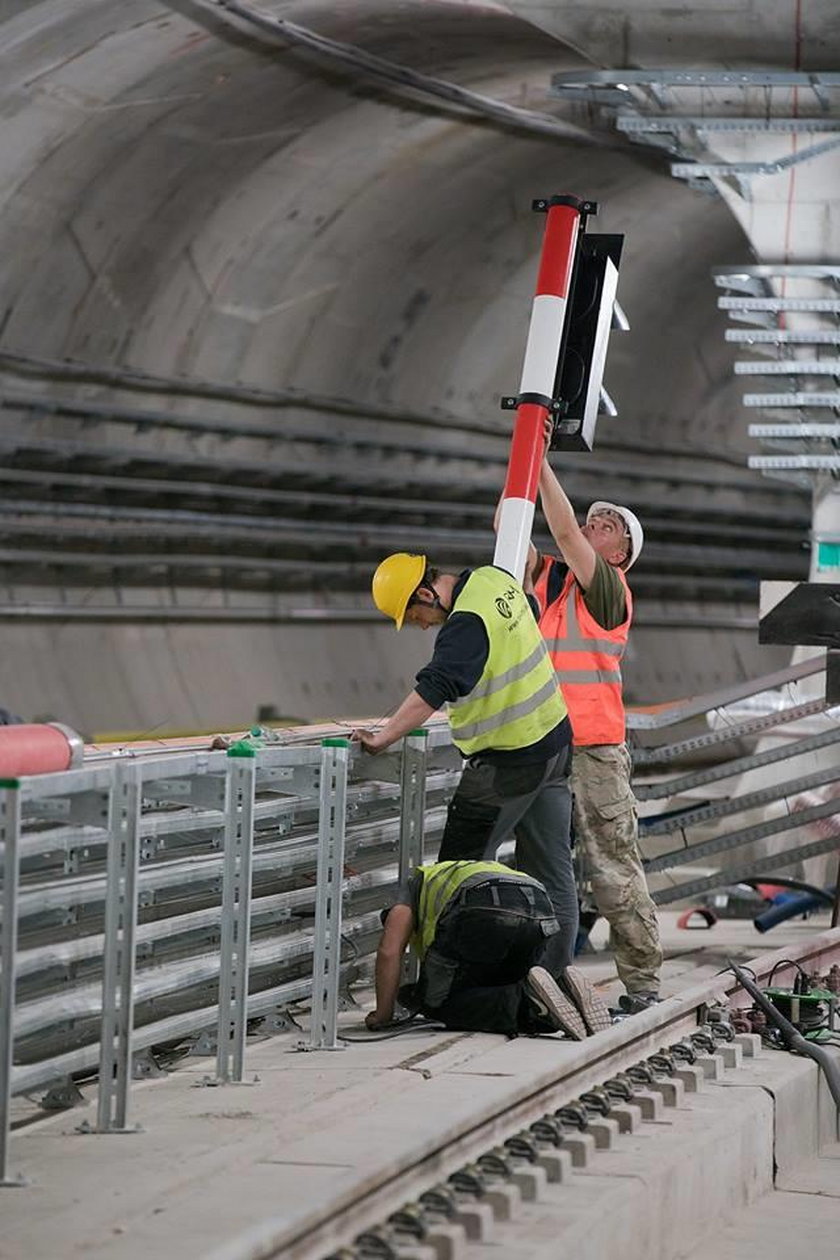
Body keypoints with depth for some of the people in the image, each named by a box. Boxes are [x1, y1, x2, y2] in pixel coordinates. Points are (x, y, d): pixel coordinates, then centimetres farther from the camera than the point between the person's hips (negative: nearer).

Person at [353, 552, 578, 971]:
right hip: (554, 736, 10)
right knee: (552, 872, 10)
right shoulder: (495, 579, 4)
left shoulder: (466, 624, -24)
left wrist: (383, 738, -33)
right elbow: (531, 611, 25)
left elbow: (432, 690, -34)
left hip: (507, 762, -10)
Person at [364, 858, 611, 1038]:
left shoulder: (414, 885, 32)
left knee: (438, 1003, 8)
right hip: (540, 914, 6)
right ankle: (563, 987, -5)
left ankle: (529, 1000, -15)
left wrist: (383, 1014, 22)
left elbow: (389, 950, 15)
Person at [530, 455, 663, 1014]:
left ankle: (642, 984, -1)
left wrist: (542, 463, -10)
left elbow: (564, 533, -14)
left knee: (615, 870, -5)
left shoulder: (609, 588, -2)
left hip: (594, 750, -6)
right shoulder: (547, 575, 16)